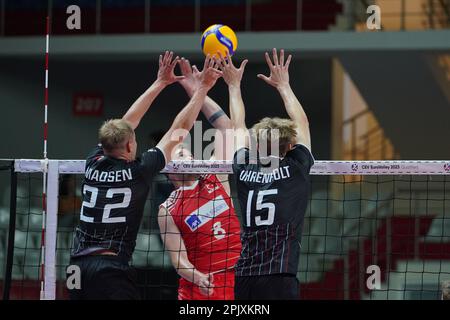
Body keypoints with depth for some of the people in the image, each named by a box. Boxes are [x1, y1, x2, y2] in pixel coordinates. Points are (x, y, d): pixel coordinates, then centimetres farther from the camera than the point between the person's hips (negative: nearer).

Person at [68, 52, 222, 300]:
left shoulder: (94, 164, 10)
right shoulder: (138, 171, -4)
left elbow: (127, 123, 23)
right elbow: (179, 129, 4)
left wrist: (160, 82, 31)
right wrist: (202, 88, 13)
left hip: (78, 264, 6)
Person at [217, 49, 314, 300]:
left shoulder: (245, 172, 10)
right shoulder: (296, 170, 2)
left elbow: (239, 127, 27)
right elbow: (301, 122, 18)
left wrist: (234, 85, 39)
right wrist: (283, 85, 31)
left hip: (245, 278, 4)